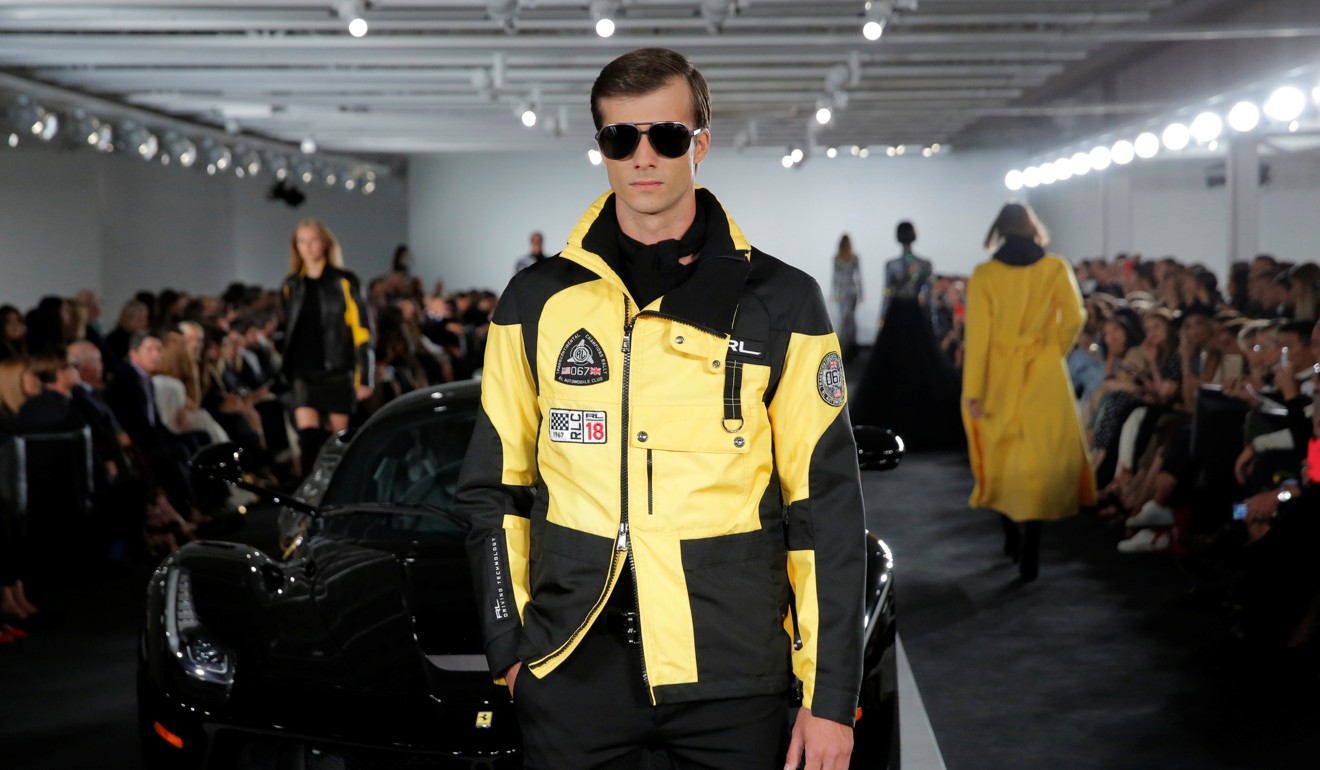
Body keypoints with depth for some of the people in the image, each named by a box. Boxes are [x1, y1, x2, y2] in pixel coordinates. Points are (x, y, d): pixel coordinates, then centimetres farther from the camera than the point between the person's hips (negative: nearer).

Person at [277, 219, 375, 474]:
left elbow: (362, 331, -3)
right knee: (308, 435, -13)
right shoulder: (291, 286, 12)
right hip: (303, 373, 2)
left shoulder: (344, 282, 0)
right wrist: (285, 372, 18)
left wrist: (364, 378, -9)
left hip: (337, 371, -2)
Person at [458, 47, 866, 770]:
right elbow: (494, 487, 11)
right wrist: (509, 646, 5)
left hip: (733, 677, -1)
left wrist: (830, 695, -4)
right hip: (572, 678, 1)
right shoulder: (536, 301, 5)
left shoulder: (780, 302, 0)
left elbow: (826, 506, -1)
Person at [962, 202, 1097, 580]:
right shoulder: (1055, 268, -2)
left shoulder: (984, 274, -3)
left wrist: (973, 392, -6)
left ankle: (1011, 536, 29)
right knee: (1041, 459, 2)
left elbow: (978, 335, -7)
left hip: (1000, 377, 1)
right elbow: (1074, 317, -10)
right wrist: (1055, 349, 8)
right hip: (1044, 377, -1)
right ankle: (1029, 553, -3)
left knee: (1003, 455, 18)